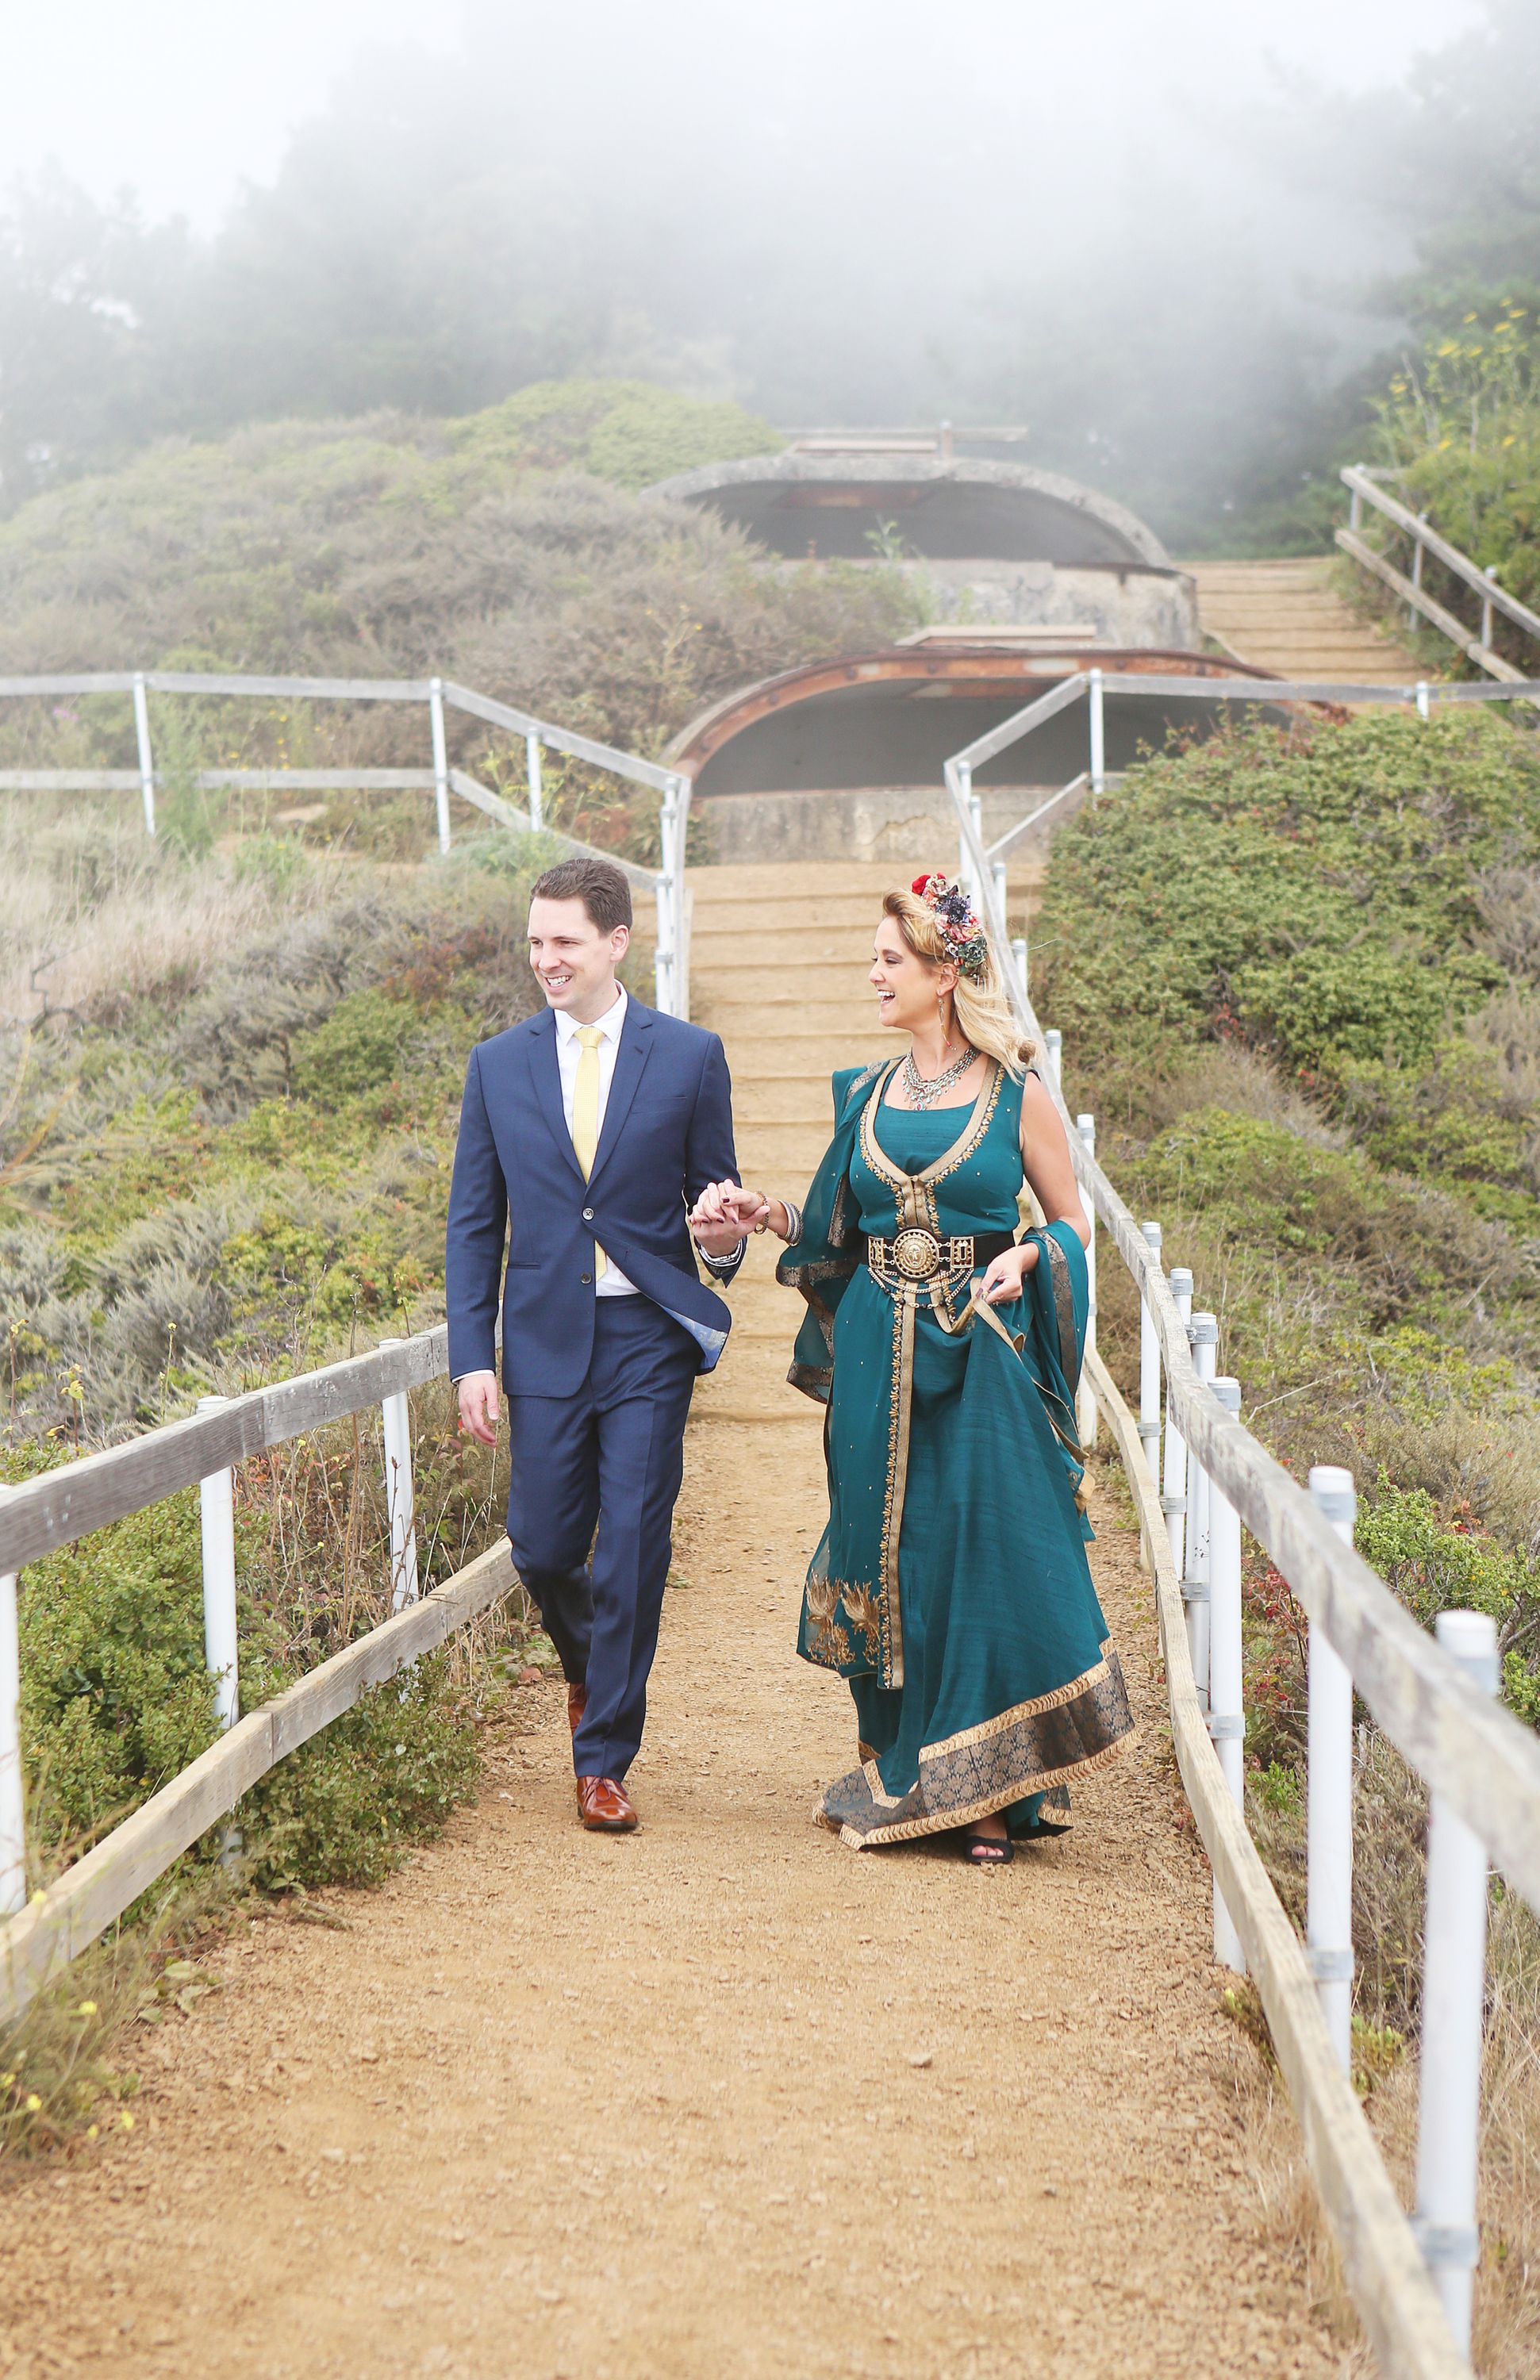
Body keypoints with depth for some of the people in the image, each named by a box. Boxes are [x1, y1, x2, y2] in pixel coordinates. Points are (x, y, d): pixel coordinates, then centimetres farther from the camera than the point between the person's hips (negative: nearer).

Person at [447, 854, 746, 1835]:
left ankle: (604, 1762, 12)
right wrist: (473, 1359, 0)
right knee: (544, 1551, 6)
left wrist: (725, 1240, -17)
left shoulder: (690, 1056, 1)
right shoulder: (499, 1065, 6)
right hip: (546, 1342, 2)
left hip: (649, 1343, -2)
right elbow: (474, 1226, 7)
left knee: (632, 1555, -2)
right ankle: (591, 1666, 40)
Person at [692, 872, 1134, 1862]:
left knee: (986, 1555, -5)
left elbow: (1074, 1222, 4)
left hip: (984, 1354, -4)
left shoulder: (1016, 1093, -1)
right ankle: (901, 1787, 20)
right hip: (879, 1359, 4)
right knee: (888, 1558, 6)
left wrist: (1024, 1259, -15)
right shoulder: (867, 1093, 11)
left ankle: (988, 1797, 7)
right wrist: (766, 1213, 2)